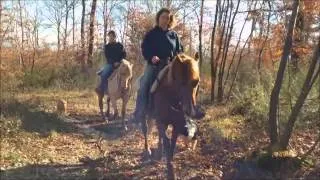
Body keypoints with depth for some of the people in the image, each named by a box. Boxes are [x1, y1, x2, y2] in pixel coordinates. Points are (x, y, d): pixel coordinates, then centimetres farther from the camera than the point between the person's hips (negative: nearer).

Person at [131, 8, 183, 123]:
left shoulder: (174, 35, 11)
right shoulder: (151, 34, 6)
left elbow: (179, 50, 13)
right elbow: (144, 48, 0)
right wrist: (151, 57, -20)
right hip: (154, 65, -2)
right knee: (144, 87, -17)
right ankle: (139, 115, -11)